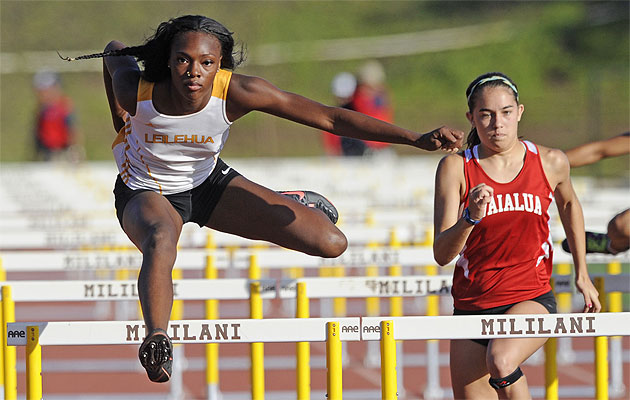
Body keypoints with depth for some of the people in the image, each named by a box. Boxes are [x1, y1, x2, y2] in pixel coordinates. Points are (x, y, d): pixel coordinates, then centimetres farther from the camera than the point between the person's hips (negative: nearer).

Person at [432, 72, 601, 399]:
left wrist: (582, 275, 26)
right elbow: (441, 254, -12)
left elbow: (568, 204, 23)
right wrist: (471, 218, -31)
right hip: (472, 305, 2)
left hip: (531, 298, -2)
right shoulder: (455, 168, -6)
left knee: (500, 361, -32)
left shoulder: (550, 163, -1)